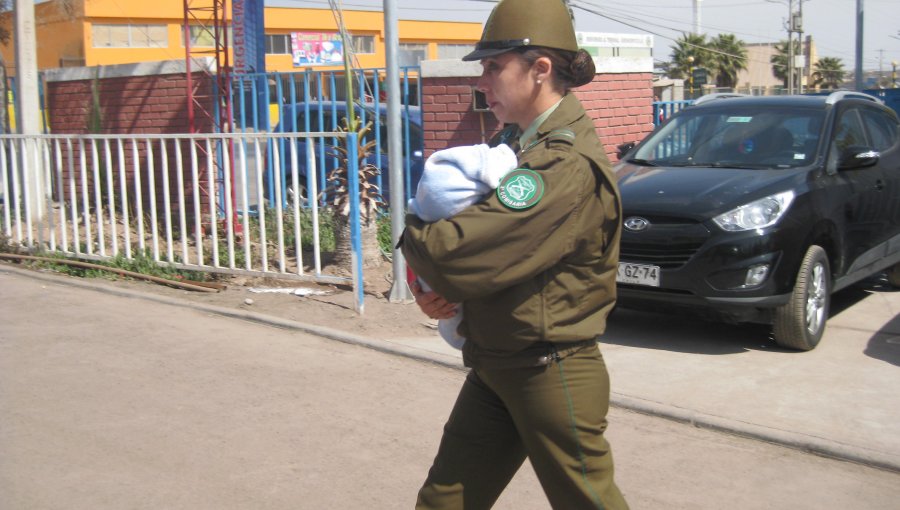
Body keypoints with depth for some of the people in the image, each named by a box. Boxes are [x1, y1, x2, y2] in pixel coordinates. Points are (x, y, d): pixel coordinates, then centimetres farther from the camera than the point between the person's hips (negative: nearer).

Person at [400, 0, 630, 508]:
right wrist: (428, 287, -8)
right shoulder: (512, 142, 7)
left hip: (550, 374, -9)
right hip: (492, 368, 9)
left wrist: (413, 234, -8)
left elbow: (459, 255, -30)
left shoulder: (569, 165, -25)